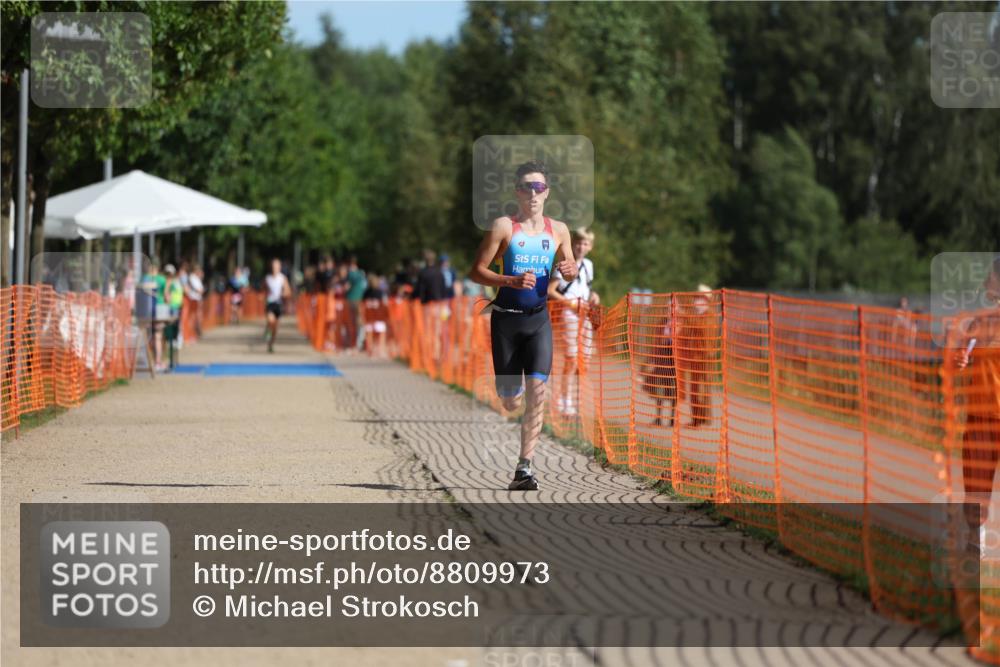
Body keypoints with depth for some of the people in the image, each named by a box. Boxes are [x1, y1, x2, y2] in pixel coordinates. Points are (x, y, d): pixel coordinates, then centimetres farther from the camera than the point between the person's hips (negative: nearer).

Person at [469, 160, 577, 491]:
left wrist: (569, 270, -3)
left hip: (538, 319, 2)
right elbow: (476, 271, -6)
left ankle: (524, 468, -12)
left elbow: (570, 268, 22)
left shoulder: (558, 230, 8)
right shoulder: (503, 226, -3)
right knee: (510, 402, 2)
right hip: (506, 318, -2)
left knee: (537, 389, -15)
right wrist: (511, 281, -21)